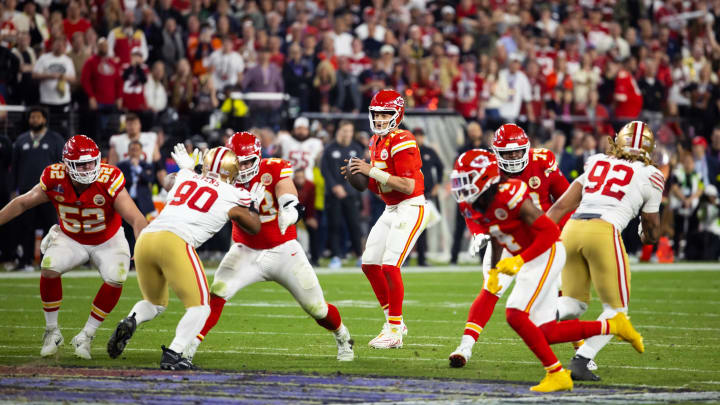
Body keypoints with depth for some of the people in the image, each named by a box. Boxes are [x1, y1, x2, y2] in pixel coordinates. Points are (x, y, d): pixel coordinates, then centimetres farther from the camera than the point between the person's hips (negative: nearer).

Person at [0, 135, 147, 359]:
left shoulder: (109, 180, -29)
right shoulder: (54, 179, -21)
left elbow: (136, 218, -32)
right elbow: (22, 203, -5)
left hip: (107, 240, -1)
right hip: (70, 238, 1)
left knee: (115, 279, -24)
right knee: (50, 268, -25)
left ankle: (86, 336, -4)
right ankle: (52, 331, -4)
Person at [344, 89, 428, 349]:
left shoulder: (402, 143, -17)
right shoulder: (376, 142, 11)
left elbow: (408, 186, -25)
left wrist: (372, 171, -25)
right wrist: (360, 175, -1)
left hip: (410, 209, -10)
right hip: (390, 210, 10)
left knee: (390, 266, -16)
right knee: (370, 264, 8)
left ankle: (394, 330, -8)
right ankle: (394, 322, 19)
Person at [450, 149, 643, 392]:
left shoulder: (507, 196, -24)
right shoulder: (473, 207, 3)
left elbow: (549, 231, -23)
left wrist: (519, 260, -26)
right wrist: (493, 270, 13)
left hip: (546, 254, -9)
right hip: (528, 260, 9)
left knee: (516, 315, -19)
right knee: (546, 333, 5)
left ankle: (556, 374, -10)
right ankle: (611, 326, 18)